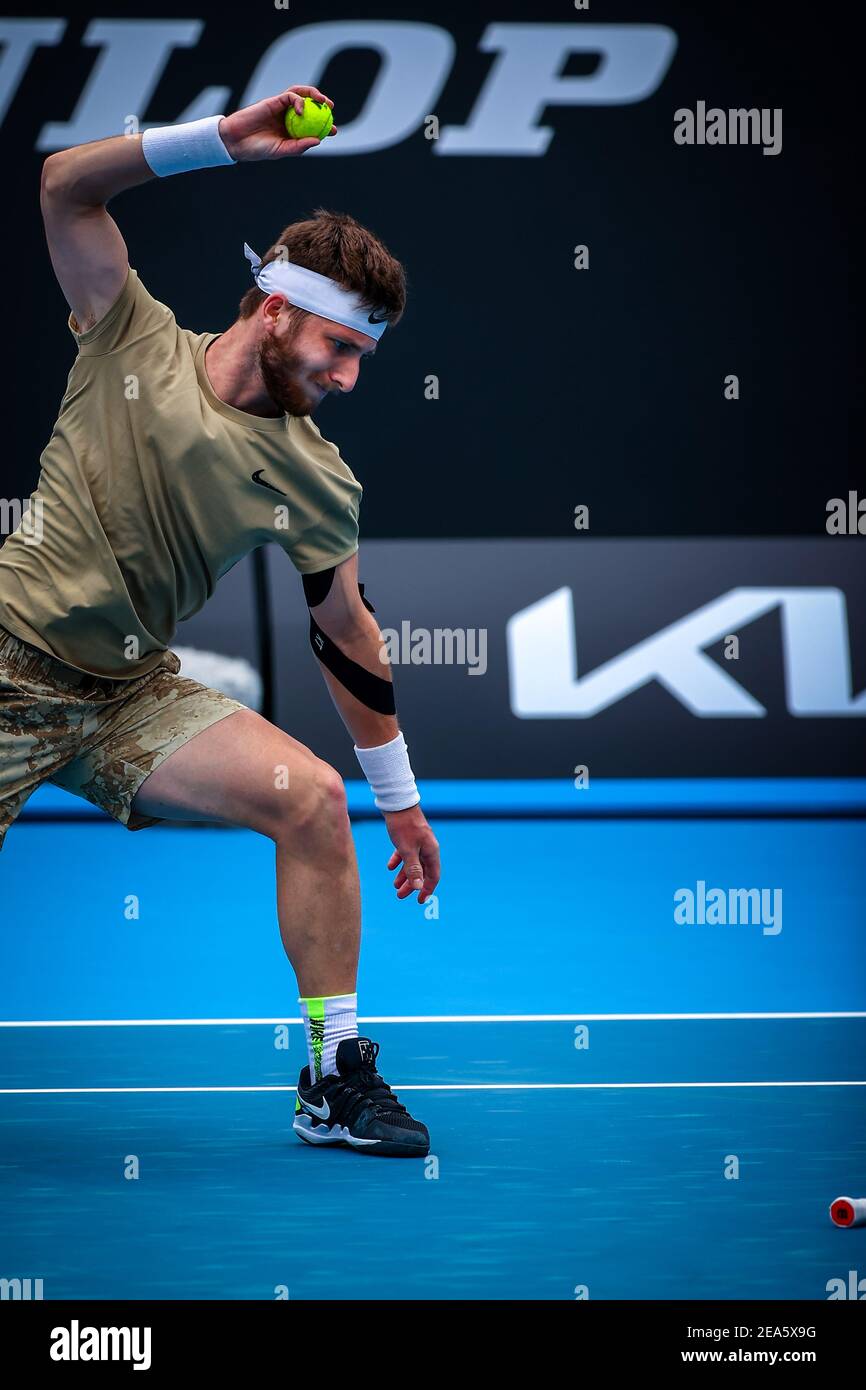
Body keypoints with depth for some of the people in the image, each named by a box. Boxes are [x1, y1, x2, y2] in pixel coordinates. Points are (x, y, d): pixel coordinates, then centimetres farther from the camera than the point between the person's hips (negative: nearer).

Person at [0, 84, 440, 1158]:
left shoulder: (316, 482, -1)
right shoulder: (134, 341, -6)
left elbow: (344, 634, 9)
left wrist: (400, 800, 12)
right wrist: (225, 139, -23)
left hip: (132, 698, 3)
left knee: (313, 798, -16)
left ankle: (335, 1080, -7)